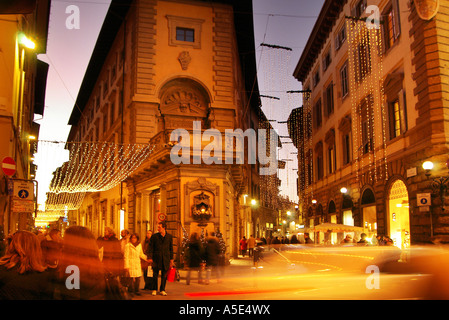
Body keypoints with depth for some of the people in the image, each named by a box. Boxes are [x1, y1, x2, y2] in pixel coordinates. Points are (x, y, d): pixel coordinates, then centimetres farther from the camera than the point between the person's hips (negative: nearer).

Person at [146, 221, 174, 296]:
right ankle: (154, 290, 18)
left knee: (164, 275, 6)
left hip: (166, 259, 1)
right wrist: (150, 257, -8)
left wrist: (171, 259, 7)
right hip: (156, 259, -1)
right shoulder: (154, 236, -1)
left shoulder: (169, 236, 5)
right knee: (155, 275, 5)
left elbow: (171, 248, 9)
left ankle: (162, 290, 18)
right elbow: (150, 247, 0)